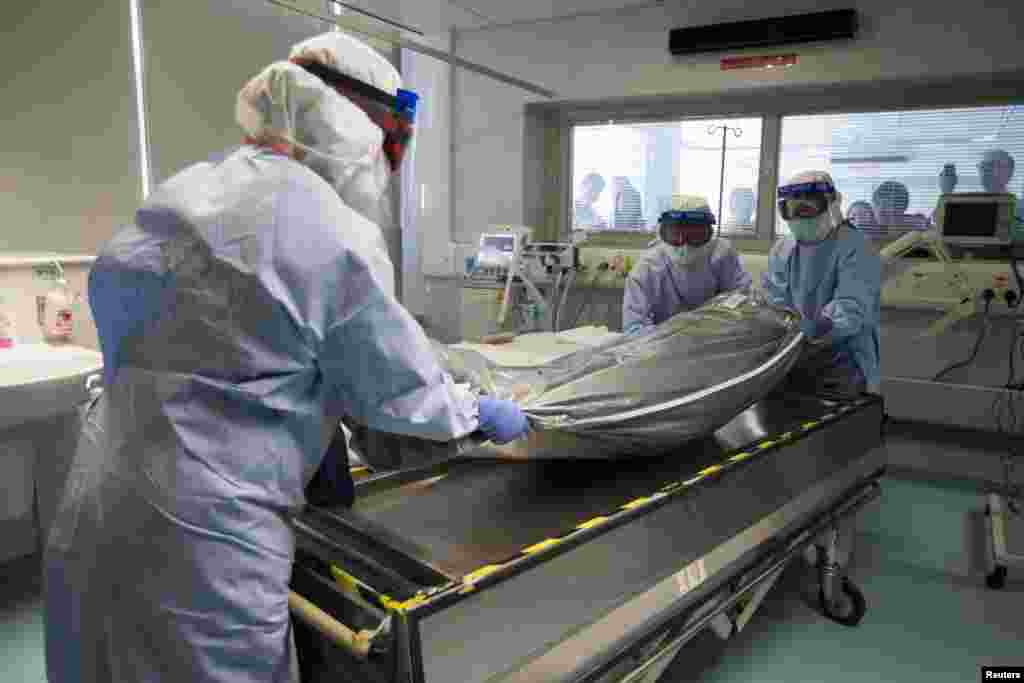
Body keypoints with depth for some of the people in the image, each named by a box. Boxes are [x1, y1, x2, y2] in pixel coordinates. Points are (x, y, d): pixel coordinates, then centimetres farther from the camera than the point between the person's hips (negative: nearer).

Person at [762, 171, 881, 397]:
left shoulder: (854, 249, -11)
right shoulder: (782, 250, 7)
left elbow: (850, 310, -22)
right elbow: (773, 301, 1)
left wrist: (805, 336, -35)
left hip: (841, 365, -5)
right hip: (791, 360, 5)